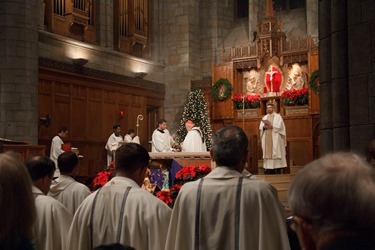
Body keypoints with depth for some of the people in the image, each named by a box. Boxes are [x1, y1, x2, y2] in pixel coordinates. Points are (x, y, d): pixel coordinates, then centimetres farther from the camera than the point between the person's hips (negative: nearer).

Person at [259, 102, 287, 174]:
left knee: (276, 153, -8)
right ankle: (268, 169, 0)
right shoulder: (264, 117, 18)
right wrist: (264, 127, -10)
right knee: (267, 153, 0)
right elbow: (260, 127, 10)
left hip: (275, 139, -4)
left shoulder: (278, 116, 4)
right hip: (267, 139, 5)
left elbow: (279, 126, -8)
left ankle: (277, 169, -6)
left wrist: (271, 126, -15)